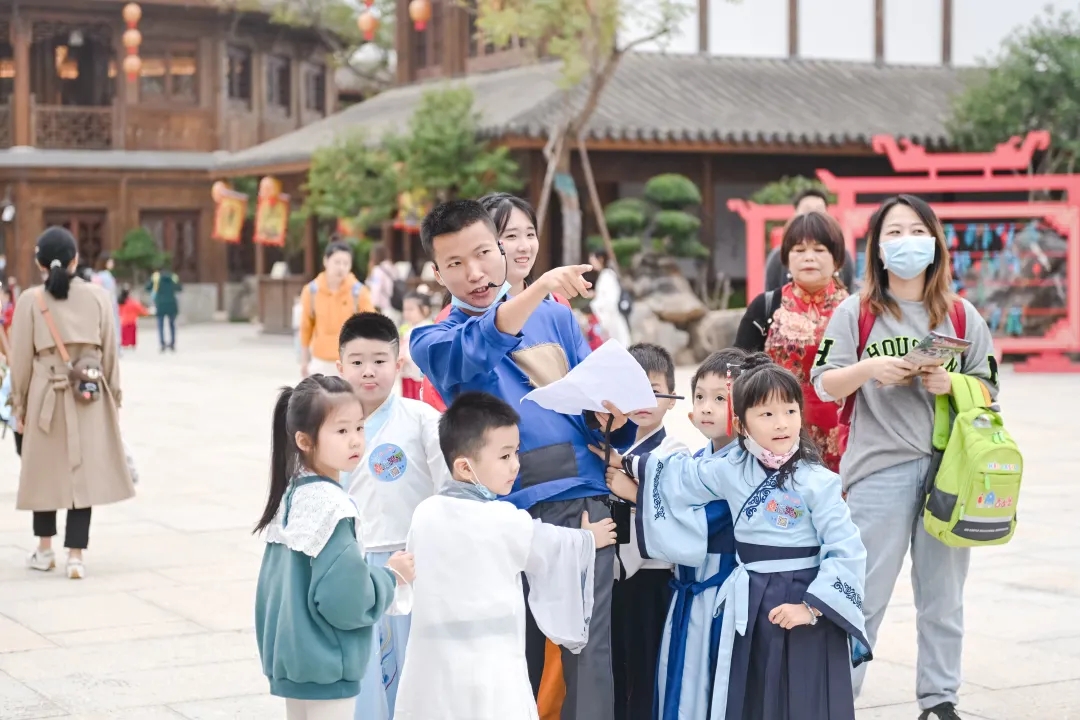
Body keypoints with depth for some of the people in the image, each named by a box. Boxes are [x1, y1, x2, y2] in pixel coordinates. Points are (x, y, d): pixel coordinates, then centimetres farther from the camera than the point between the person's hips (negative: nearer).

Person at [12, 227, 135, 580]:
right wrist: (113, 398, 13)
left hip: (45, 395, 0)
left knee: (45, 469, 15)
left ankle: (45, 550, 24)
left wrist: (20, 406, 8)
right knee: (84, 471, 4)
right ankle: (76, 555, -1)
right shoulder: (97, 296, -2)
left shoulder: (30, 300, -6)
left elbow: (21, 359, -2)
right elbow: (110, 352, 2)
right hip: (89, 396, 1)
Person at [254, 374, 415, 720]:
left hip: (293, 657, 9)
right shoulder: (330, 504, -21)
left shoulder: (292, 494, 6)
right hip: (325, 666, -9)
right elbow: (344, 598, -23)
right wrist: (391, 576, -9)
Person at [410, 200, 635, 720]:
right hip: (505, 509, -1)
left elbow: (596, 397, 18)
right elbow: (472, 350, -17)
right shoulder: (433, 340, 7)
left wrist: (611, 417, -7)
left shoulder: (556, 318, 15)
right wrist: (536, 288, -33)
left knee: (587, 645, -8)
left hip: (583, 498, 1)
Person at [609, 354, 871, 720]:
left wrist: (812, 606, -18)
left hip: (802, 600, -5)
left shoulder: (817, 481, -14)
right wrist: (627, 463, 17)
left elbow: (847, 550, -16)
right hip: (750, 605, 5)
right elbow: (680, 475, 17)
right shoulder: (732, 470, 1)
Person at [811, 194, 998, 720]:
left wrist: (952, 384, -10)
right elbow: (825, 386, 2)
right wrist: (868, 369, -16)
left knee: (942, 595, 8)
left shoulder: (961, 316, 8)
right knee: (863, 596, 0)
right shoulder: (857, 313, 3)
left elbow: (989, 390, 10)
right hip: (879, 469, -2)